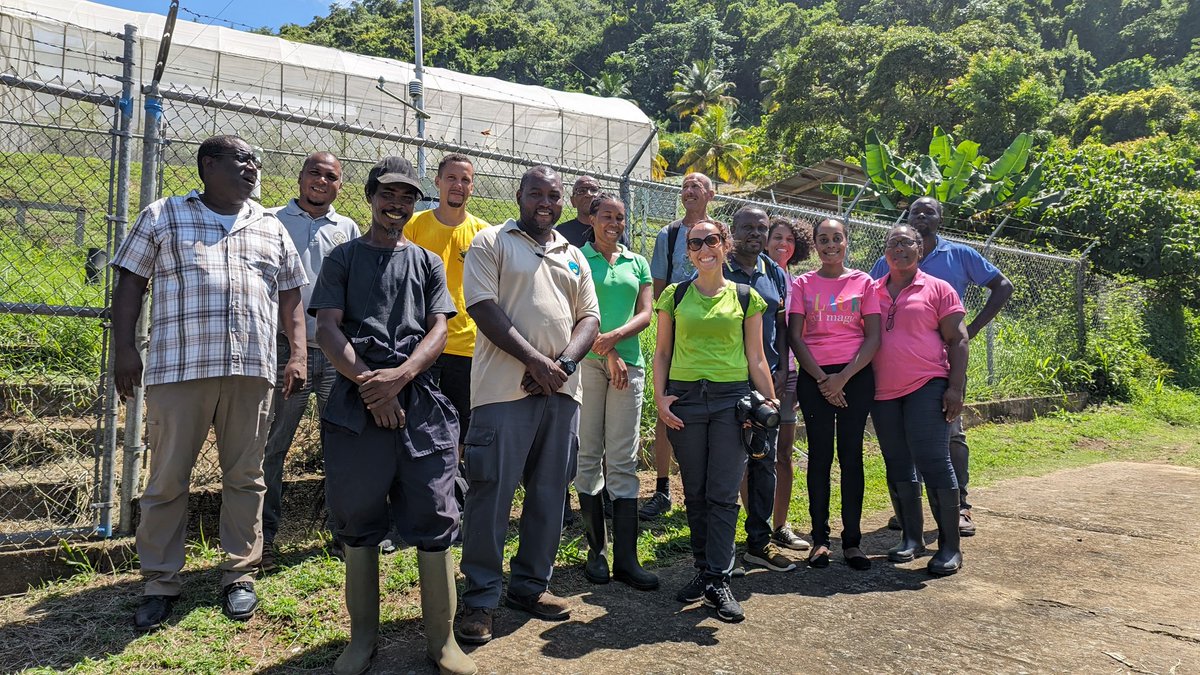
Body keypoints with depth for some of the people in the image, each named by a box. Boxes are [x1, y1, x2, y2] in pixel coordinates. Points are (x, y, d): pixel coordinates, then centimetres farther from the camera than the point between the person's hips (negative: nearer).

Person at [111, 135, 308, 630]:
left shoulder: (271, 229, 17)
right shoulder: (162, 217, 10)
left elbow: (290, 295, 17)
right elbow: (130, 282, 7)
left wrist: (298, 353, 6)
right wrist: (123, 348, -3)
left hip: (251, 369, 2)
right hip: (178, 367, -2)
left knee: (244, 477, 7)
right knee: (168, 479, 3)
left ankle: (240, 575, 19)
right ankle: (160, 583, 17)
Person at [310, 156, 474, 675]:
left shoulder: (428, 263, 17)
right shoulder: (344, 258, 13)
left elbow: (439, 331, 6)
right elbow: (327, 328, 1)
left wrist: (398, 377, -11)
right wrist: (369, 382, -12)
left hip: (420, 402, 1)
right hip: (357, 401, 0)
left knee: (434, 519, -2)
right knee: (359, 521, 5)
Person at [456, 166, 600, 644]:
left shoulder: (574, 257, 18)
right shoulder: (491, 242, 3)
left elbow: (589, 319, 13)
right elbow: (484, 308, -9)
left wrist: (564, 362, -7)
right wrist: (535, 361, -16)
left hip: (562, 390, 5)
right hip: (505, 388, -5)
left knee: (549, 493, 10)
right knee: (491, 492, -2)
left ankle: (531, 585, 25)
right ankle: (481, 599, 10)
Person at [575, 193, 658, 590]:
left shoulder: (637, 263, 17)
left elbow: (645, 315, 7)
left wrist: (615, 336, -12)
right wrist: (608, 354, -10)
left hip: (629, 364, 3)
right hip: (587, 362, -2)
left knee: (624, 461, 1)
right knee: (588, 456, 1)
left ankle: (626, 558, 2)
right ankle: (596, 550, 11)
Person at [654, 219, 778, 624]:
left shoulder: (746, 298, 7)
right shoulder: (675, 296, 9)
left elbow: (755, 358, 8)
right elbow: (662, 352, 9)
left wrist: (770, 402, 3)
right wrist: (659, 397, -2)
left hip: (731, 398, -1)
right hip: (685, 398, 1)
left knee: (723, 494, -3)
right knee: (695, 493, 8)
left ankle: (718, 580, 3)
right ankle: (704, 571, 21)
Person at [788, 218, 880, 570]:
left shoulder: (863, 282, 7)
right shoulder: (803, 284, 7)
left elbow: (873, 337, 1)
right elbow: (795, 337, 0)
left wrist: (844, 377, -11)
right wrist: (822, 379, -9)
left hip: (856, 375, 0)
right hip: (815, 377, 0)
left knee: (851, 455, 2)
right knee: (820, 455, 2)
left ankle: (852, 540, 9)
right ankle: (820, 539, 10)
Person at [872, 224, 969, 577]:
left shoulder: (938, 289, 4)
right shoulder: (872, 291, 14)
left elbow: (957, 340, 1)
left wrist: (955, 387, -9)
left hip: (926, 388, -4)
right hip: (883, 393, 4)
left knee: (933, 462, -8)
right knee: (898, 467, 9)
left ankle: (950, 545, 3)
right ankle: (912, 537, 21)